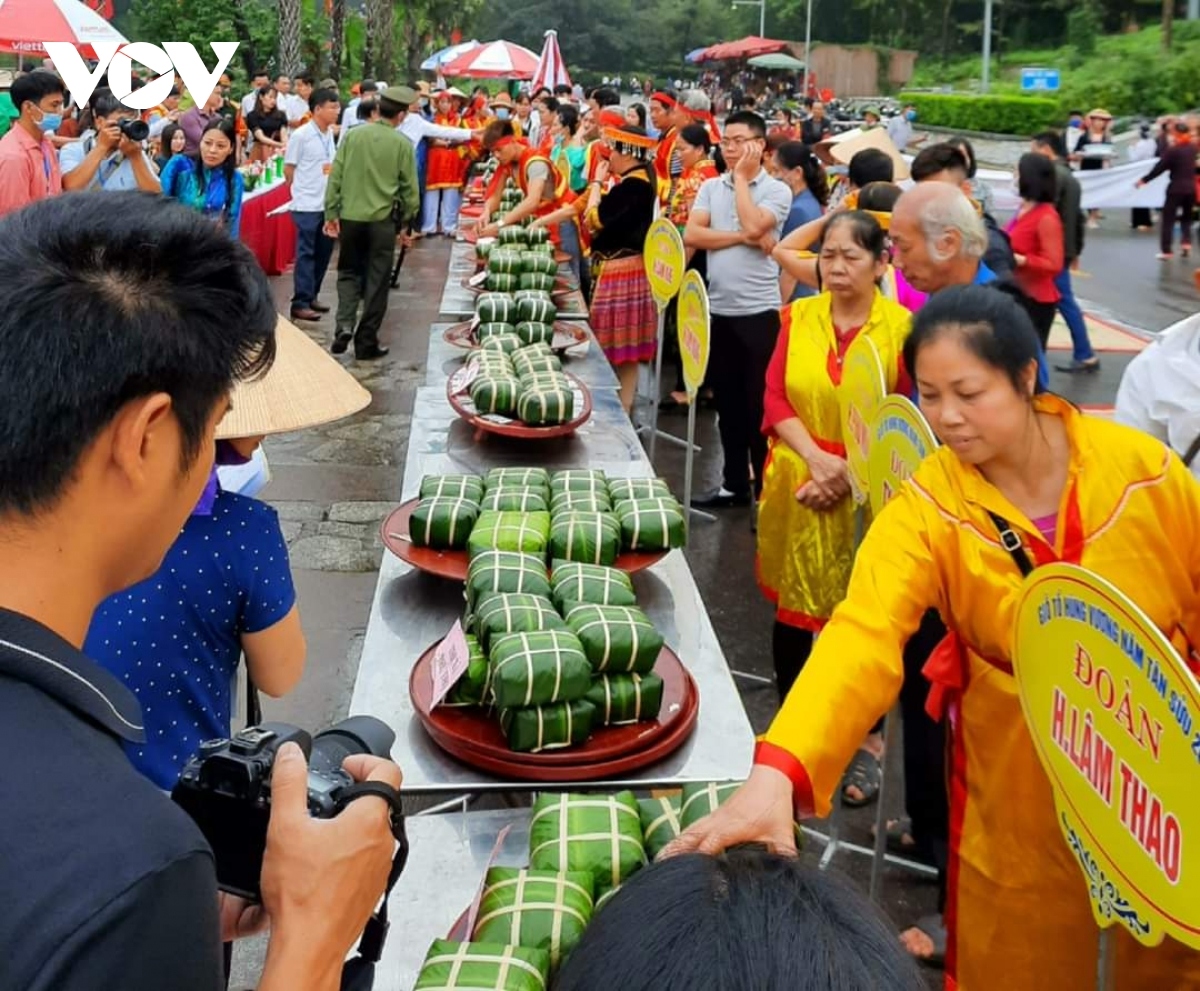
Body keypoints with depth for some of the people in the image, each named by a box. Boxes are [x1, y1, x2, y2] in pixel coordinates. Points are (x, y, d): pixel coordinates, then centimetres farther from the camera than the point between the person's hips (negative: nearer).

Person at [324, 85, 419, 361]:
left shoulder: (352, 136, 0)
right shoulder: (402, 144, -6)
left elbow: (335, 177, 0)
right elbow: (409, 188, -2)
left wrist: (331, 214, 6)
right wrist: (408, 220, 11)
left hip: (350, 216, 2)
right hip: (382, 219, -2)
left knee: (349, 273, 18)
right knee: (376, 281, 8)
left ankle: (344, 326, -2)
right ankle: (366, 343, 11)